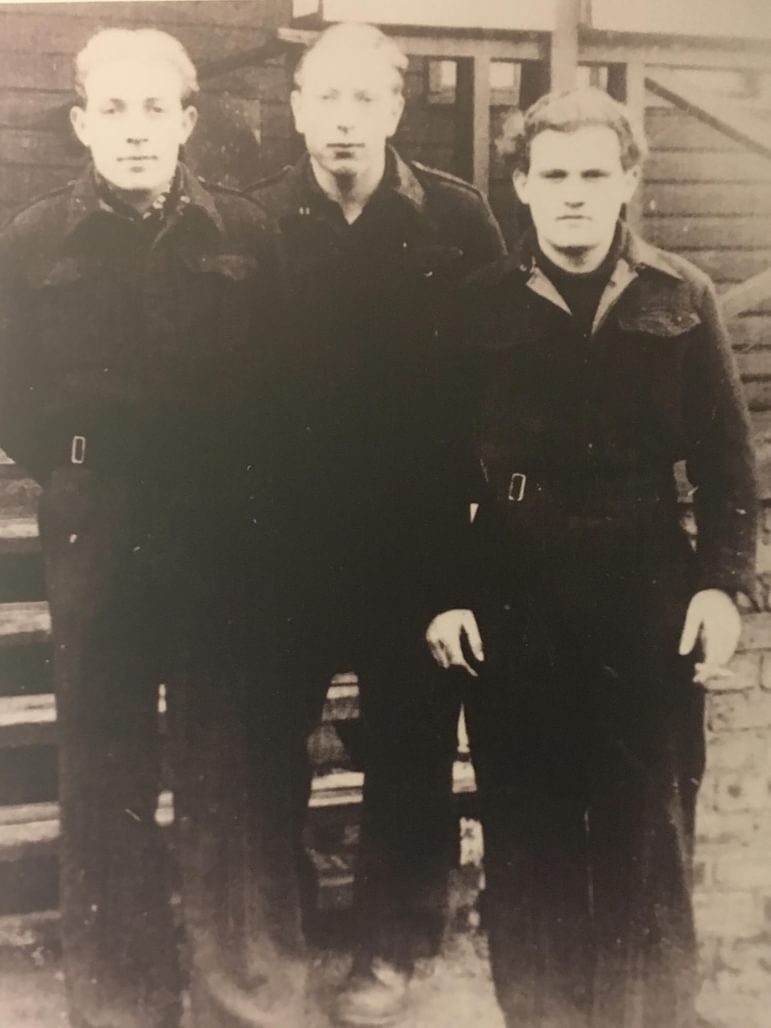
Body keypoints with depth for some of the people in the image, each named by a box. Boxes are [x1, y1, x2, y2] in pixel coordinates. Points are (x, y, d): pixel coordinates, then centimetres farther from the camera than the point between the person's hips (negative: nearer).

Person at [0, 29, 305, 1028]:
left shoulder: (247, 234, 3)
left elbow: (285, 382, 3)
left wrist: (239, 481, -6)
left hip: (227, 544, 0)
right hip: (97, 545, 1)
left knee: (237, 777, 6)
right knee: (106, 781, 9)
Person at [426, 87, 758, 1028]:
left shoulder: (680, 299, 3)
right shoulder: (479, 304, 1)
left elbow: (724, 456, 4)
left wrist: (721, 580, -4)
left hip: (649, 597, 1)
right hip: (513, 599, 0)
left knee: (649, 838, 8)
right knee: (525, 839, 9)